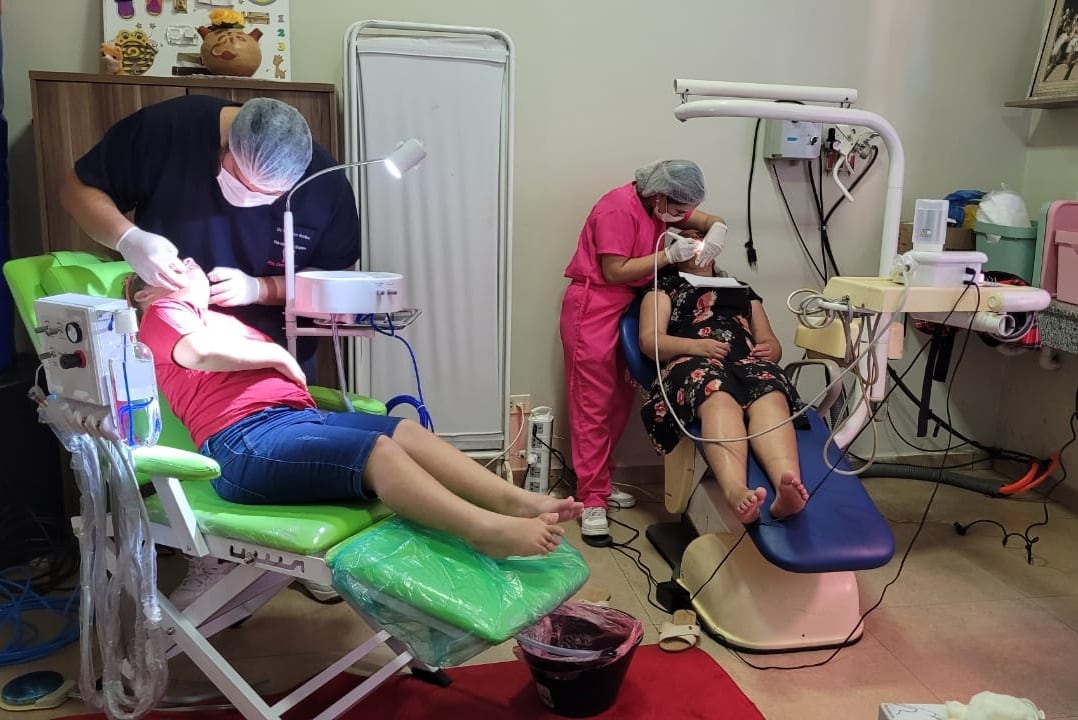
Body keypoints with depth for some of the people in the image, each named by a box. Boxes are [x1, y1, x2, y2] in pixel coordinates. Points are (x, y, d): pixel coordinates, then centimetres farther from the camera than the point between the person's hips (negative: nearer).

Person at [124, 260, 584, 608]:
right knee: (375, 448, -30)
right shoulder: (163, 314, 11)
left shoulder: (222, 317, 35)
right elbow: (203, 350, -12)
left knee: (406, 431, -17)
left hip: (301, 419, 8)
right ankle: (485, 530, -46)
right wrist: (277, 354, 0)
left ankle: (519, 501, -32)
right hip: (245, 441, -8)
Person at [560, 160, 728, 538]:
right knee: (593, 406, -6)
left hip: (626, 308, 9)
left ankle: (599, 482, 21)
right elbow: (615, 272, -20)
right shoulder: (619, 209, -19)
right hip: (592, 311, -9)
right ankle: (592, 499, -2)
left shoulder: (659, 204, 7)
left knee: (620, 401, 9)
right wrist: (668, 256, -18)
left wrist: (716, 233, -8)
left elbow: (712, 220, 14)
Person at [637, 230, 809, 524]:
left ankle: (785, 491, -62)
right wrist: (695, 346, -10)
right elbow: (649, 341, 10)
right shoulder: (664, 288, 27)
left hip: (747, 361, 3)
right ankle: (736, 493, -66)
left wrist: (769, 350, 4)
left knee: (771, 397, -36)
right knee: (719, 399, -40)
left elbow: (771, 343, 31)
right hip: (693, 362, -2)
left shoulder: (742, 290, 37)